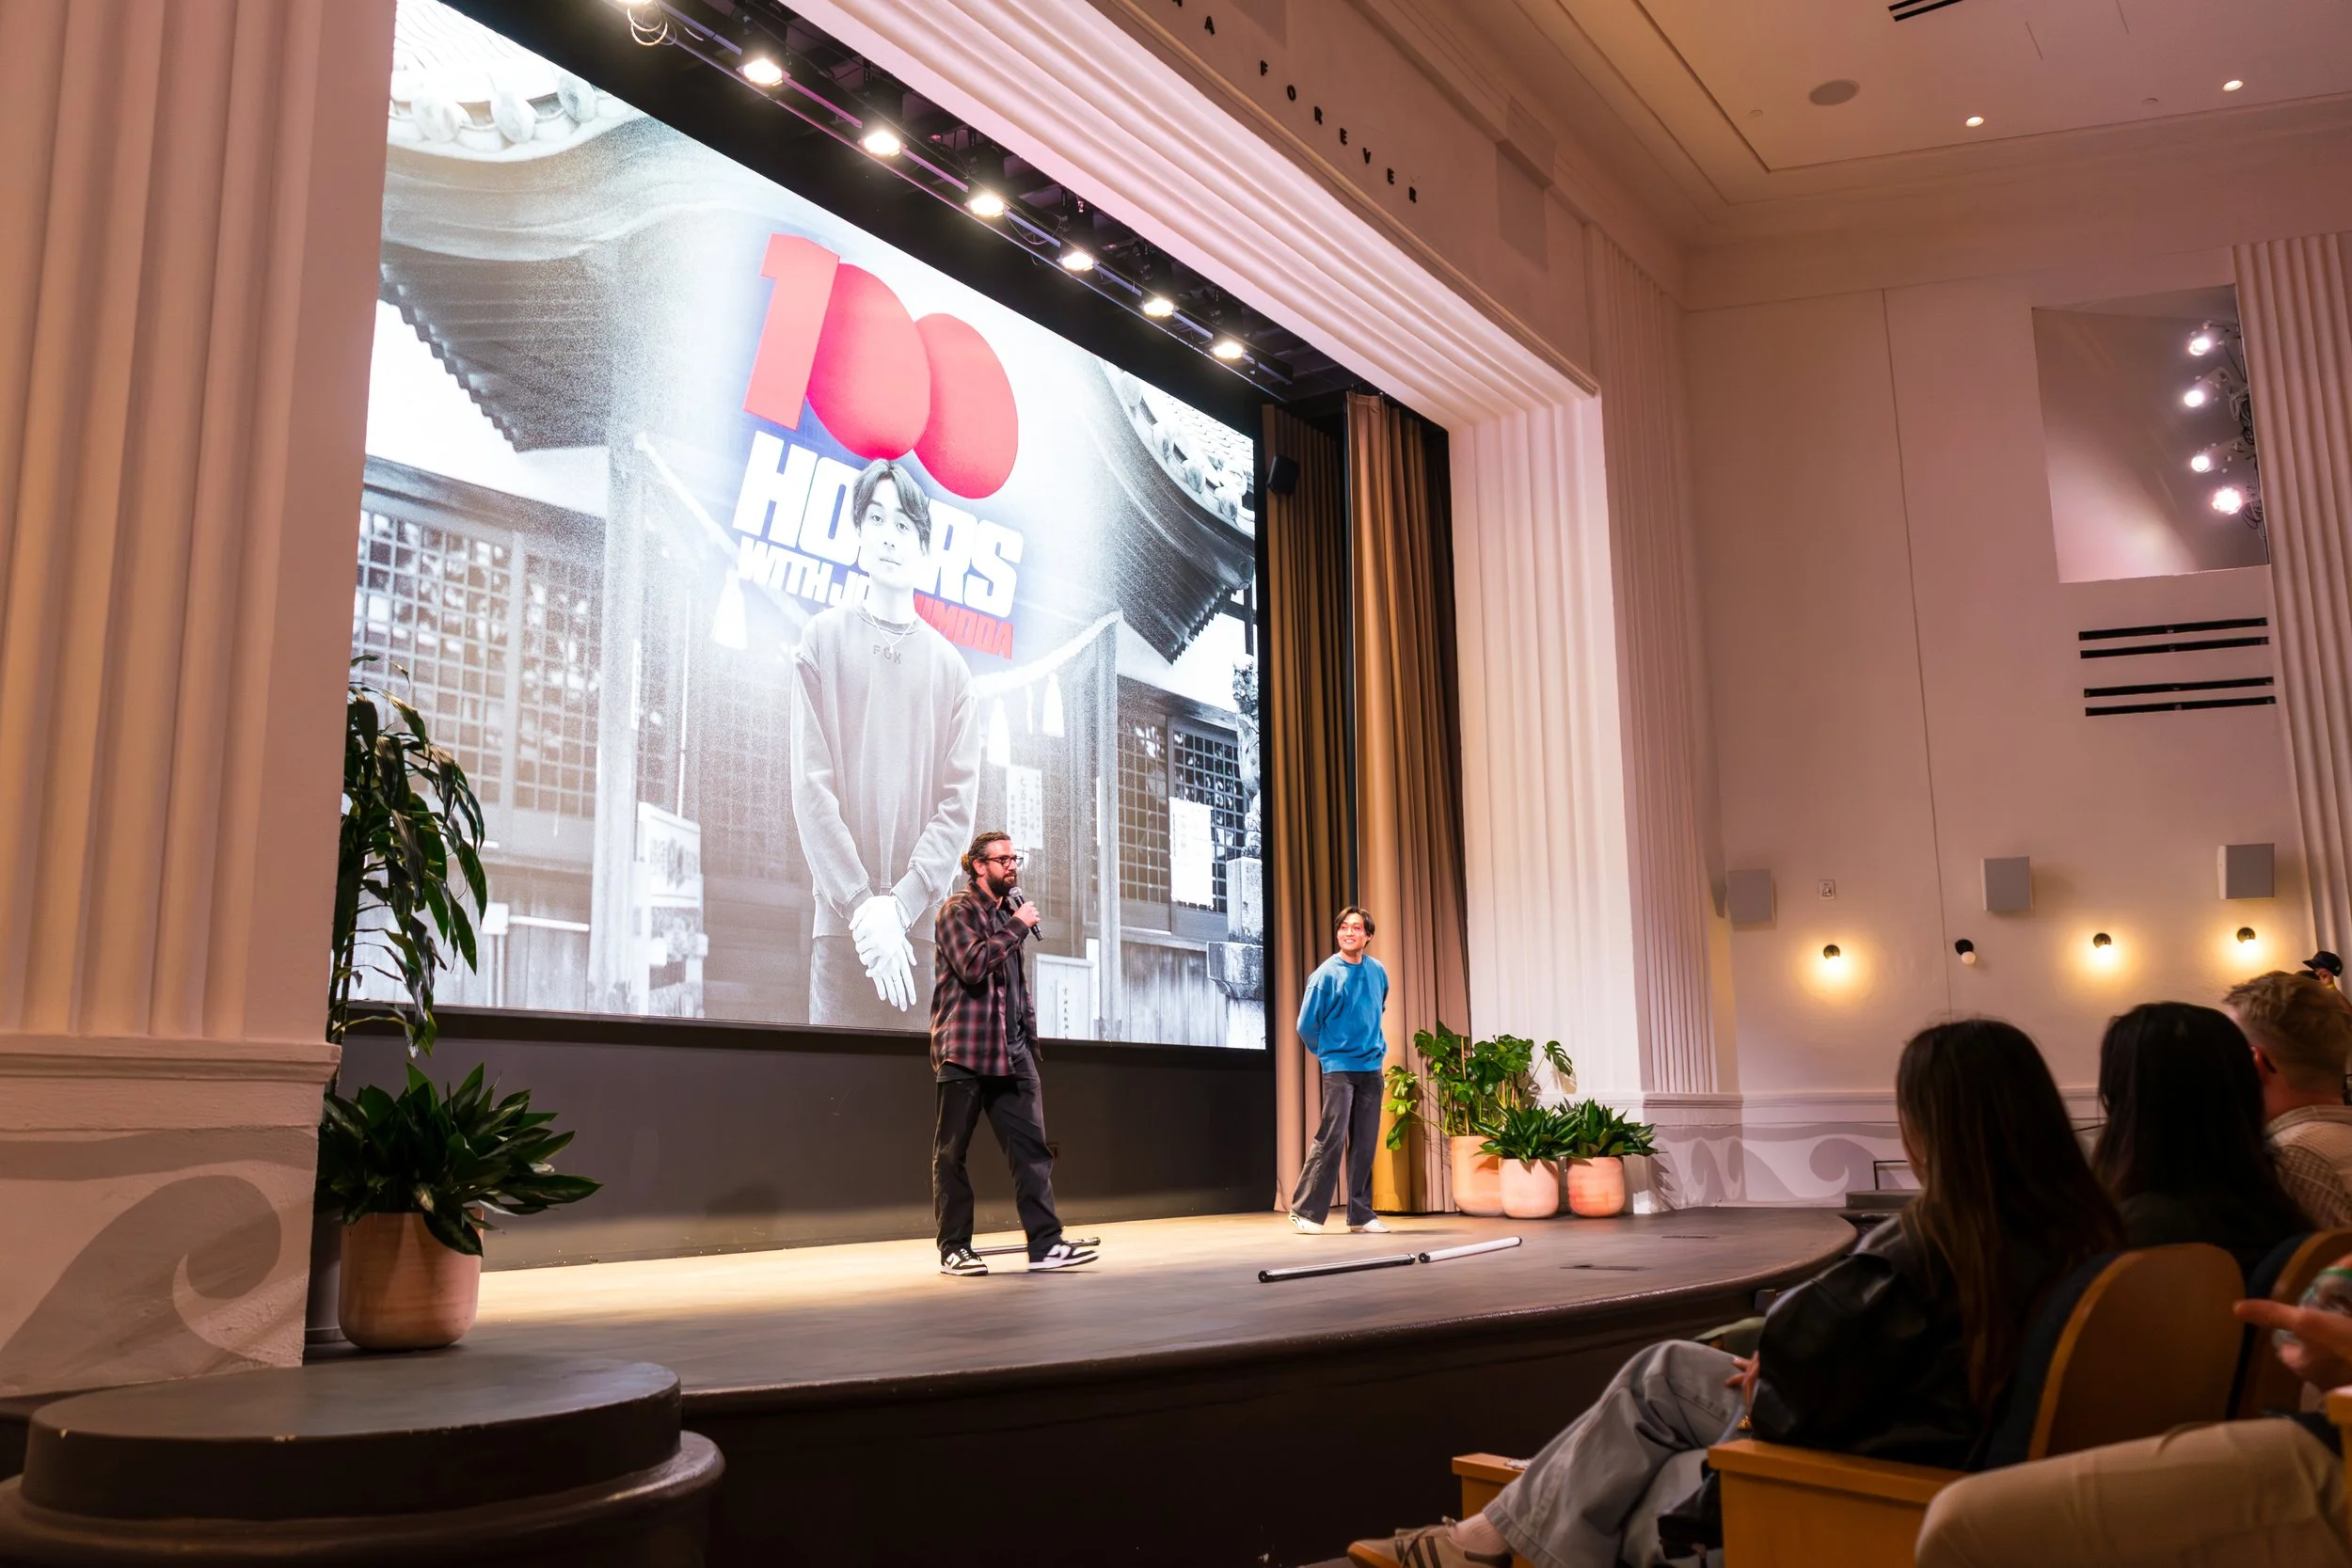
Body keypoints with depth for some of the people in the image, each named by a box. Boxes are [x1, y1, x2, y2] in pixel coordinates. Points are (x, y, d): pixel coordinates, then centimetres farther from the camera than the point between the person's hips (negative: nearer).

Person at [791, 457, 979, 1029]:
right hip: (842, 925, -1)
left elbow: (958, 801, 3)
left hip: (924, 928, 2)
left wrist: (900, 905, -10)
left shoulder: (949, 665, 10)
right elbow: (810, 785, -2)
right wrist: (862, 907, -11)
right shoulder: (824, 637, 6)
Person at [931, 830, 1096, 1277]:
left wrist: (1029, 1035, 16)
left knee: (1031, 1146, -1)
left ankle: (1045, 1244, 0)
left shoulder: (1010, 911, 17)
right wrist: (1018, 927, -13)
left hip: (1012, 1053, 7)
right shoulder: (958, 910, -4)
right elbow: (972, 965, -20)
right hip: (964, 1051, -6)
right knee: (952, 1153, 2)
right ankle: (953, 1249, 10)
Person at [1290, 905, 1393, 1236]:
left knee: (1365, 1143, 7)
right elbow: (1306, 1025, -3)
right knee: (1332, 1139, -9)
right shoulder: (1326, 974, -11)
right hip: (1339, 1069, -5)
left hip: (1371, 1068, 5)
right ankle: (1306, 1210, 1)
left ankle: (1361, 1214, 14)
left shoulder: (1378, 972, 4)